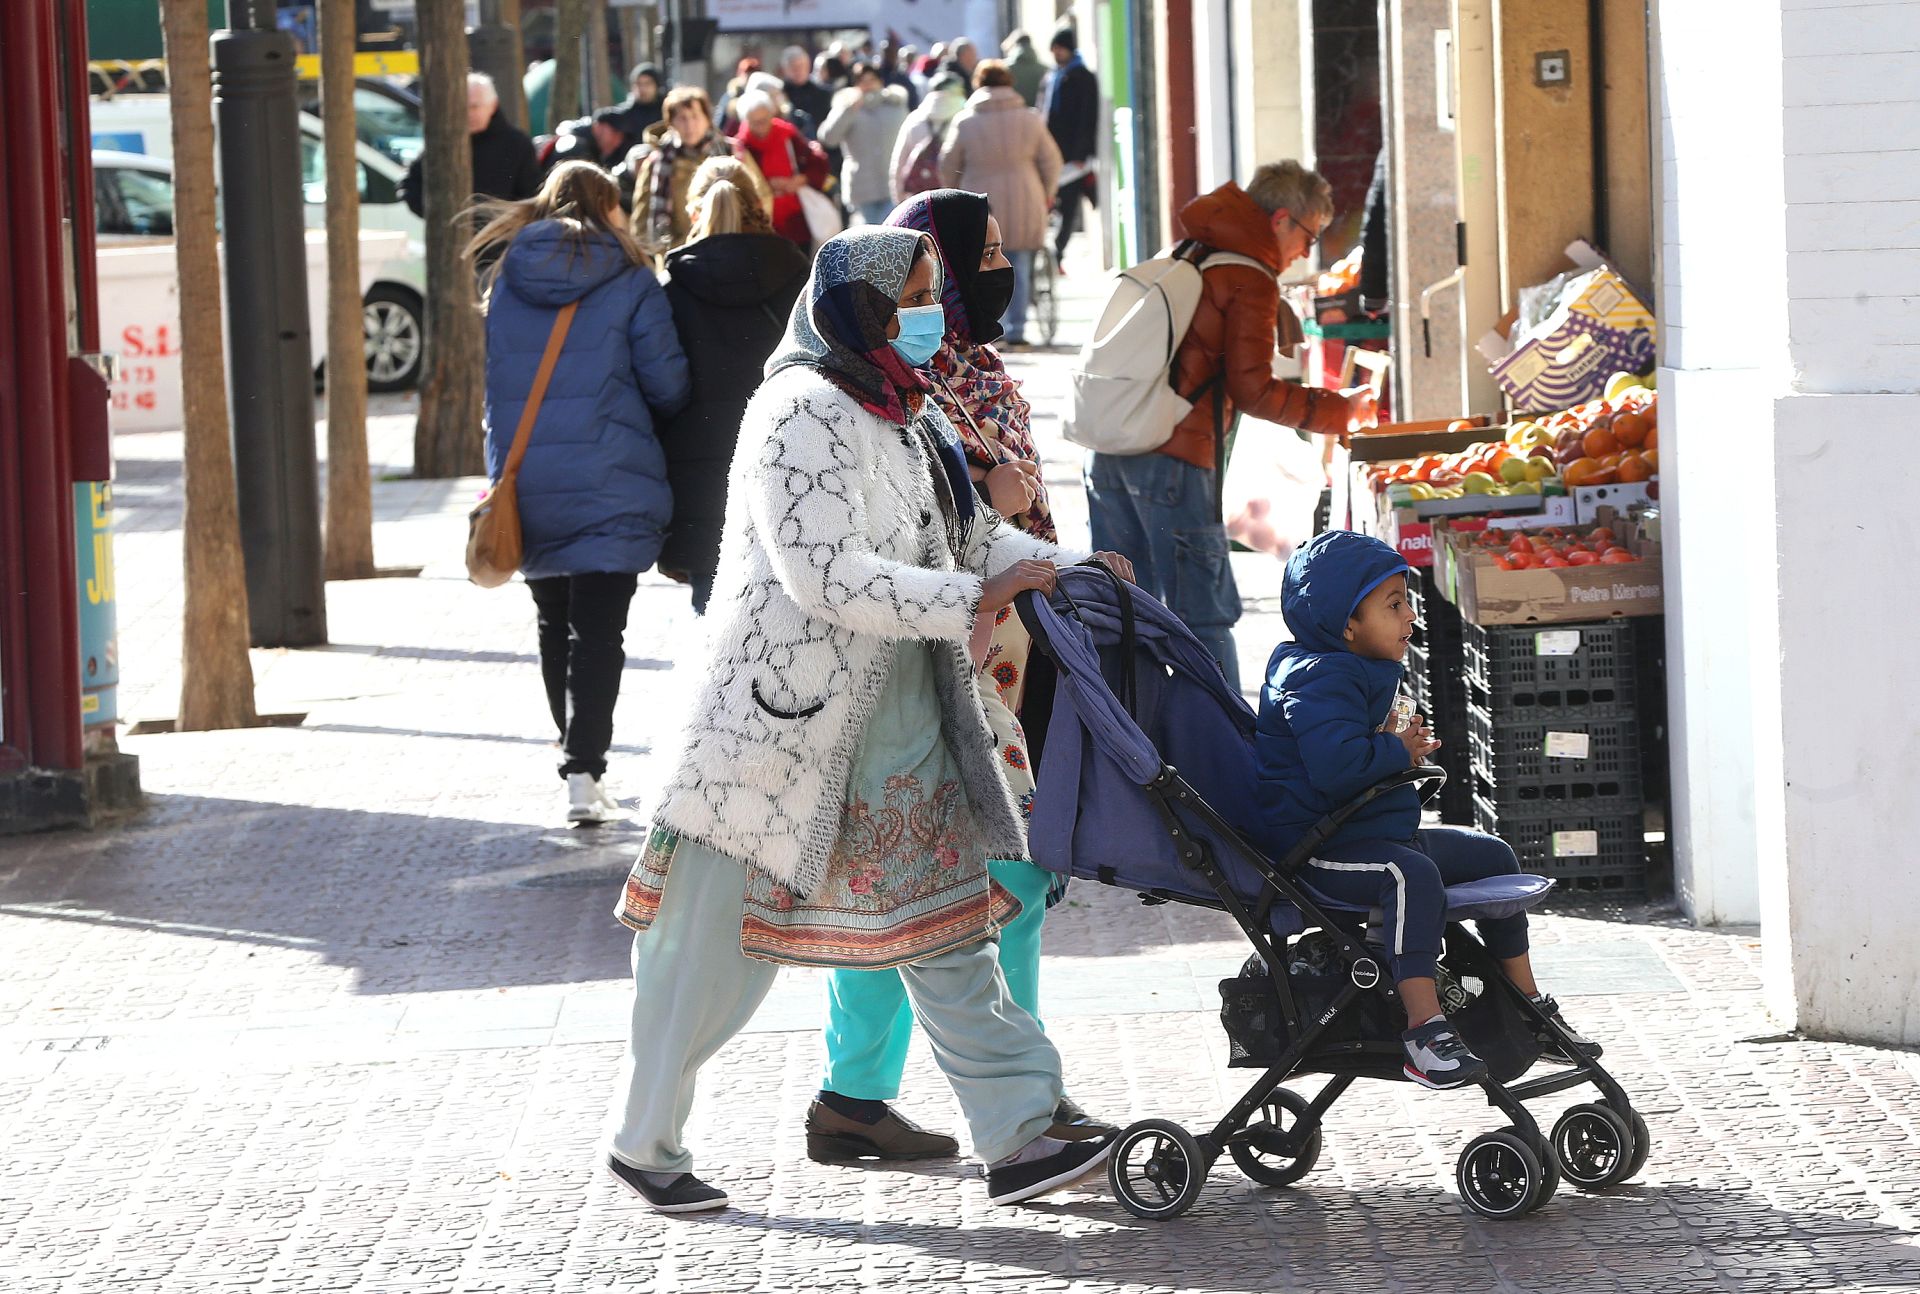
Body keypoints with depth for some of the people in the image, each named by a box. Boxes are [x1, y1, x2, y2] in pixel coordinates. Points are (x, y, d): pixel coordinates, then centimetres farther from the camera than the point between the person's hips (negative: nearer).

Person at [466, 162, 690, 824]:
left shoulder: (504, 278, 6)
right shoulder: (630, 282, -5)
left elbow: (493, 376, 12)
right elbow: (666, 384, -4)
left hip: (523, 480, 4)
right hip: (608, 483, -4)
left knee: (554, 625, 17)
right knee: (598, 630, -3)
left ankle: (579, 760, 26)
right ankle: (584, 769, -14)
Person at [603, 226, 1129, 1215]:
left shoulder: (906, 412, 13)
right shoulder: (802, 415, -17)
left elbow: (968, 532, 20)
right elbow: (827, 576, -25)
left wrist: (1059, 571, 2)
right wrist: (971, 600, -23)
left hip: (898, 719, 9)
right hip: (783, 716, -9)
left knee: (943, 924, 5)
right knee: (713, 946, 1)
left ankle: (1017, 1139, 4)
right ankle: (642, 1143, 14)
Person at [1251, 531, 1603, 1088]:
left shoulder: (1364, 674, 14)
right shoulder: (1317, 680, -20)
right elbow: (1336, 764, -36)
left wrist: (1397, 743, 10)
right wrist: (1398, 751, -19)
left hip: (1381, 829, 11)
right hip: (1318, 848, -11)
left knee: (1493, 856, 17)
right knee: (1413, 875, -38)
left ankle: (1528, 1007, 28)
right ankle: (1426, 1032, -42)